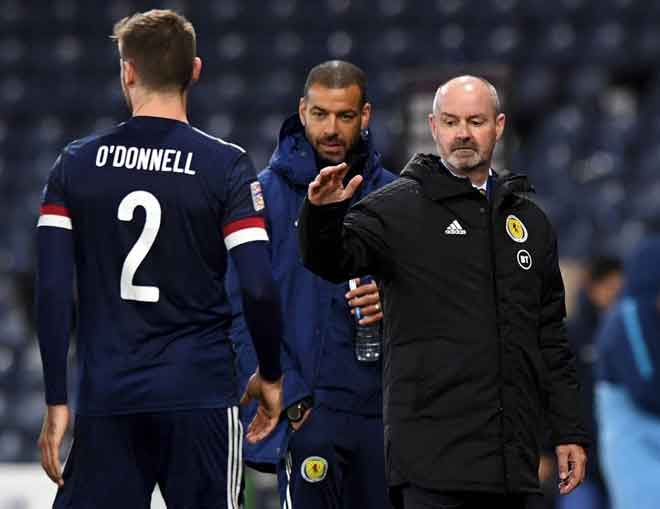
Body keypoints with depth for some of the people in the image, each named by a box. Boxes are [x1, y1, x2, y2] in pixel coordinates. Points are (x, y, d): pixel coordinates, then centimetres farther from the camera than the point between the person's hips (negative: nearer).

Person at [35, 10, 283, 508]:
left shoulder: (77, 164, 3)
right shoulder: (226, 166, -3)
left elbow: (53, 290, -1)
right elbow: (259, 287, -9)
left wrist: (57, 402, 3)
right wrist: (271, 374, 7)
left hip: (106, 398, 2)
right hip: (200, 395, -2)